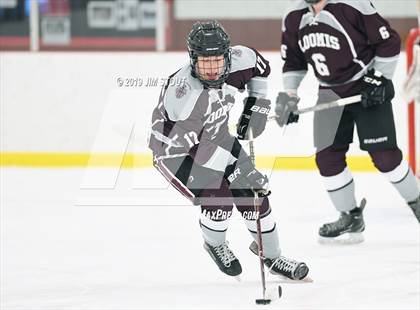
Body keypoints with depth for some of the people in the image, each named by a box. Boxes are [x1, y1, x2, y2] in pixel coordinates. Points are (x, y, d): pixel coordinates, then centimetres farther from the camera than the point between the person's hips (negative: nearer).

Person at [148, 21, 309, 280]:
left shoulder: (237, 61, -20)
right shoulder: (184, 95, -38)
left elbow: (260, 66, 5)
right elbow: (194, 148, -35)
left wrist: (258, 105, -1)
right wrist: (239, 169, -36)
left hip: (215, 137, 6)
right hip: (174, 148, -6)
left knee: (254, 193, 1)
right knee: (218, 200, -21)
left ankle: (272, 257, 19)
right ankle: (215, 244, 13)